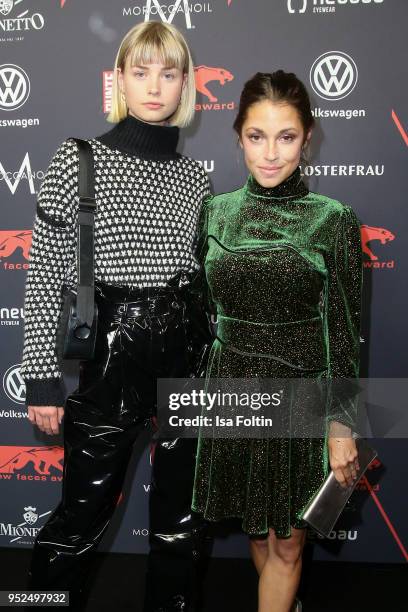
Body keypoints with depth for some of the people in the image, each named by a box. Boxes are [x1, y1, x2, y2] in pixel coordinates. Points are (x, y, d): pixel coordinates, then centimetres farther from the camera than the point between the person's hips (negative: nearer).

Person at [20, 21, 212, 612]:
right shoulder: (78, 159, -4)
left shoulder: (195, 175, 8)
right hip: (110, 352, -3)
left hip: (187, 353, 4)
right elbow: (44, 274, -6)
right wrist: (42, 375, -10)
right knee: (83, 514, 9)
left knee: (180, 516, 15)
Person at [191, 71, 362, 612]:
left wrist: (342, 426, -8)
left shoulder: (334, 220, -9)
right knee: (256, 528, 21)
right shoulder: (215, 211, 0)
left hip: (302, 395, -3)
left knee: (288, 544, 11)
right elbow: (203, 309, 7)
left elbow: (344, 330, -7)